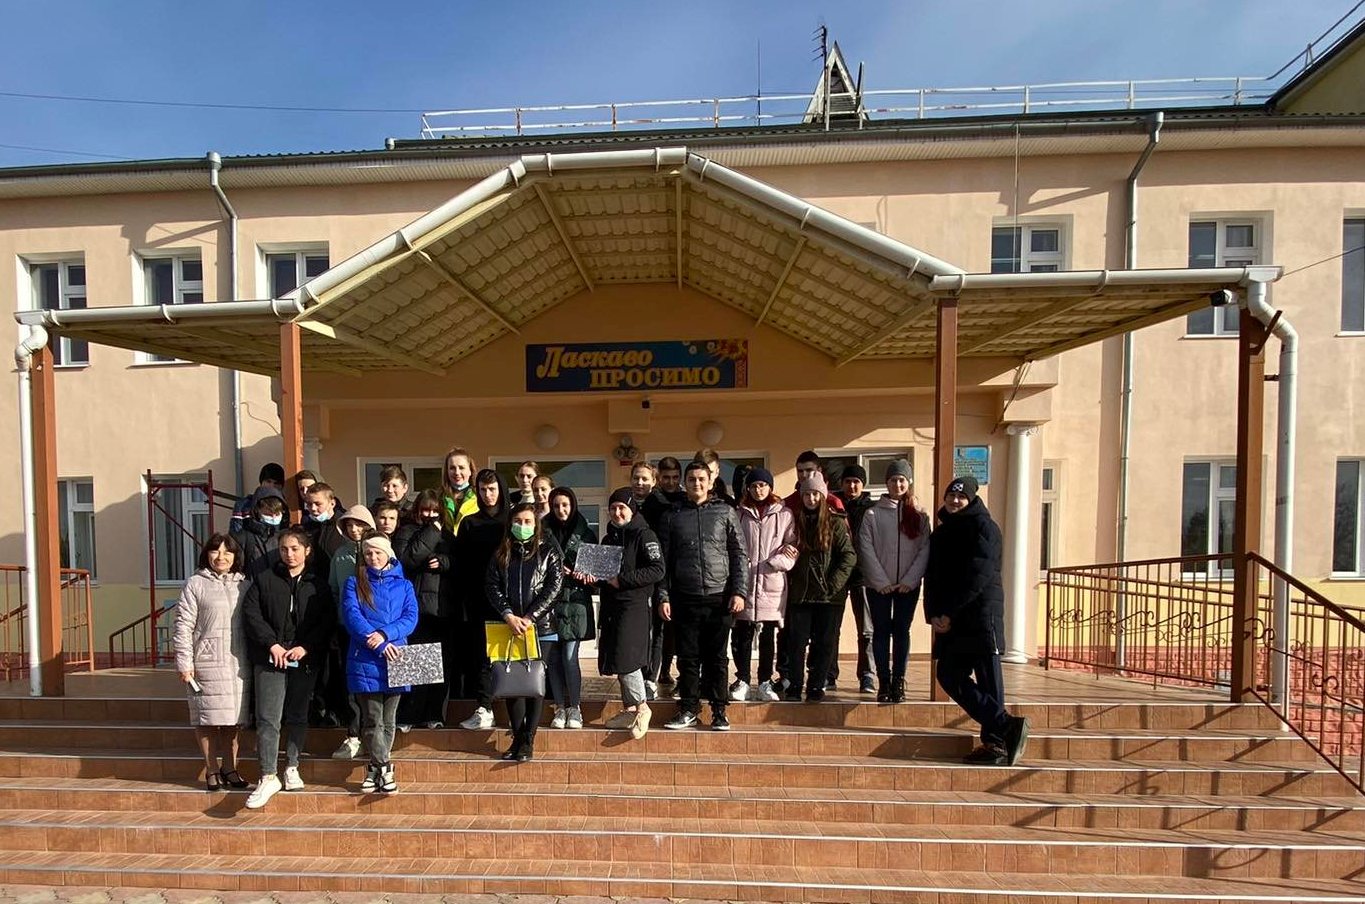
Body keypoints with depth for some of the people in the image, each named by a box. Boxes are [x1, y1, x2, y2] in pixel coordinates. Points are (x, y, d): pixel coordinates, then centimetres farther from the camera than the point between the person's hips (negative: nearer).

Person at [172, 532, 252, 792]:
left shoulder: (243, 585, 10)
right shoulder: (195, 584, -1)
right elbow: (183, 626, -3)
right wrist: (184, 663, -8)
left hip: (239, 664, 3)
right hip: (208, 663, -3)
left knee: (233, 719, 10)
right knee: (208, 719, 4)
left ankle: (229, 768, 21)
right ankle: (211, 770, 19)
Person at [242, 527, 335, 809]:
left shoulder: (318, 584, 3)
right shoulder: (264, 579, 3)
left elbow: (328, 621, 0)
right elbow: (251, 612, -3)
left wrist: (305, 648, -12)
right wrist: (272, 643, -12)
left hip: (304, 660, 1)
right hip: (270, 659, -1)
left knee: (298, 716, 11)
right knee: (268, 718, -4)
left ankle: (291, 768, 26)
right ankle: (268, 777, 5)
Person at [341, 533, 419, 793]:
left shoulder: (403, 585, 10)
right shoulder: (354, 583, 7)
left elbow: (411, 617, 0)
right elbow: (351, 616, -7)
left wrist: (385, 634, -18)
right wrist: (377, 643, -17)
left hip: (395, 658, 2)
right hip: (364, 659, -1)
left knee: (388, 720, 9)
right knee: (373, 720, 0)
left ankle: (375, 768, 23)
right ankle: (384, 768, 11)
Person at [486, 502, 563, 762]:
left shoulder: (548, 550, 1)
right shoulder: (502, 553, 11)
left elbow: (554, 586, -6)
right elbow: (491, 585, 2)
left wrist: (530, 618, -13)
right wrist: (508, 615, -12)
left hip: (541, 627, -3)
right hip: (508, 627, 3)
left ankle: (528, 741, 12)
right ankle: (517, 737, 18)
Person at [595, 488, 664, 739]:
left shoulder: (643, 535, -7)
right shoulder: (608, 538, 17)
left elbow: (657, 570, -16)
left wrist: (622, 579, -18)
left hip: (634, 604, -8)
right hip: (611, 605, 8)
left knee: (626, 657, -11)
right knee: (615, 659, 9)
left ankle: (641, 706, 7)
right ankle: (629, 709, 22)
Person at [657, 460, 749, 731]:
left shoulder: (725, 512, 5)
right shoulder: (672, 516, 8)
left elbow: (739, 554, 3)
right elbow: (664, 560, 7)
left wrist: (739, 591, -5)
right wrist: (664, 596, 1)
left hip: (719, 597, -1)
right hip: (685, 599, 1)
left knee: (717, 658, 7)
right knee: (688, 657, 7)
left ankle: (718, 711, 19)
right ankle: (688, 710, 21)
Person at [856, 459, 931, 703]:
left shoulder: (919, 515, 4)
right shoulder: (873, 514, -1)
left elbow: (925, 550, -1)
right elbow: (866, 549, -5)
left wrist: (909, 580, -10)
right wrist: (882, 582, -10)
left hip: (908, 585, 1)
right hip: (879, 585, -1)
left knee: (902, 631, 5)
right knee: (881, 631, 4)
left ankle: (898, 681, 15)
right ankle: (883, 682, 13)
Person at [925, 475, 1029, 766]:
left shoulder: (983, 527, -2)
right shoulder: (940, 532, 19)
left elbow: (979, 575, -12)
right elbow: (932, 576, 14)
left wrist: (949, 613, -13)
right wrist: (933, 614, 0)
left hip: (981, 613, -7)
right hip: (948, 619, 7)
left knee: (987, 678, -4)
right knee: (950, 676, 3)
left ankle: (995, 742, 5)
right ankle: (1008, 726, 10)